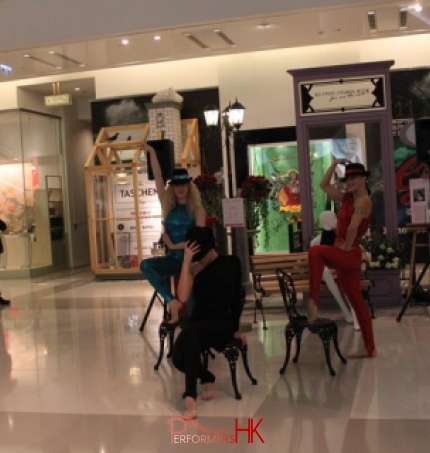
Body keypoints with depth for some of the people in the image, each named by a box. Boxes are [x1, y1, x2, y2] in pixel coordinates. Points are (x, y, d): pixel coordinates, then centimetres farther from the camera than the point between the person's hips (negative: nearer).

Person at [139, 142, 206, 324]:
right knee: (146, 265, -22)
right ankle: (171, 301, -21)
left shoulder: (197, 210, 0)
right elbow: (158, 178, 1)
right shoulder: (168, 206, 8)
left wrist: (174, 245, -9)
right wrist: (152, 152, -4)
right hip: (174, 258, 3)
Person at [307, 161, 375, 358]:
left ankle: (313, 301, -35)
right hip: (343, 256, 9)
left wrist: (347, 246, -13)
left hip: (349, 255, -9)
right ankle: (369, 348, 18)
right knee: (357, 302, 11)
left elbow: (353, 227, -23)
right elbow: (324, 185, 19)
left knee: (316, 252, -33)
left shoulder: (364, 200, -10)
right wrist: (334, 164, 14)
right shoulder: (347, 198, 15)